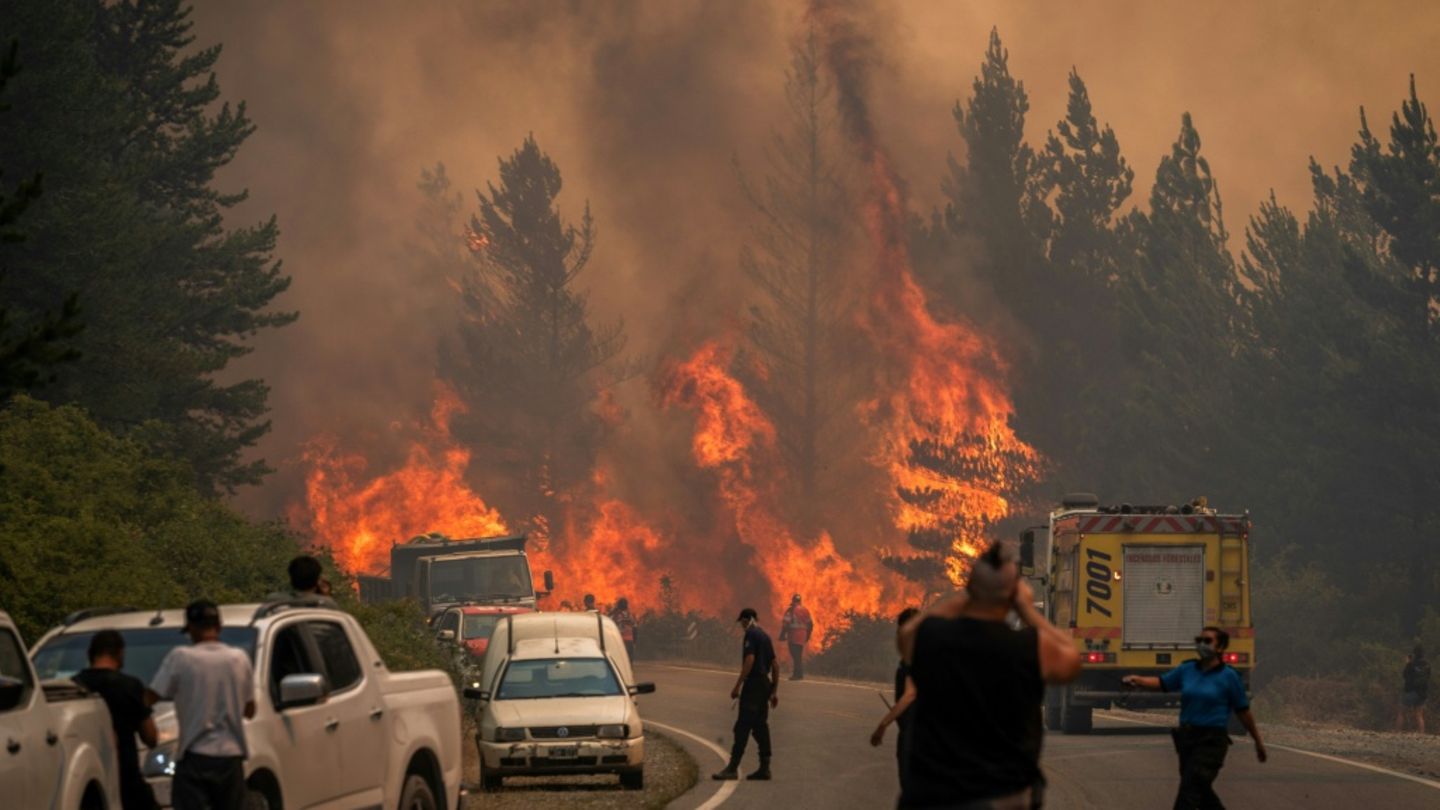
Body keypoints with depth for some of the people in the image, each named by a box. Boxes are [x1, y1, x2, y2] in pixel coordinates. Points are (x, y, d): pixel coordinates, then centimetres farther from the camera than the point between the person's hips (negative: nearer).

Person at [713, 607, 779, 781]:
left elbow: (749, 660, -21)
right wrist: (774, 691, 23)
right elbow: (775, 666, 20)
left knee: (742, 727, -11)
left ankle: (732, 768, -14)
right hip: (765, 685, 9)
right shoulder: (765, 636, 17)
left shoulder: (751, 635, -9)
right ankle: (764, 768, 10)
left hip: (753, 683, -9)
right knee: (761, 726, 11)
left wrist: (738, 685, -20)